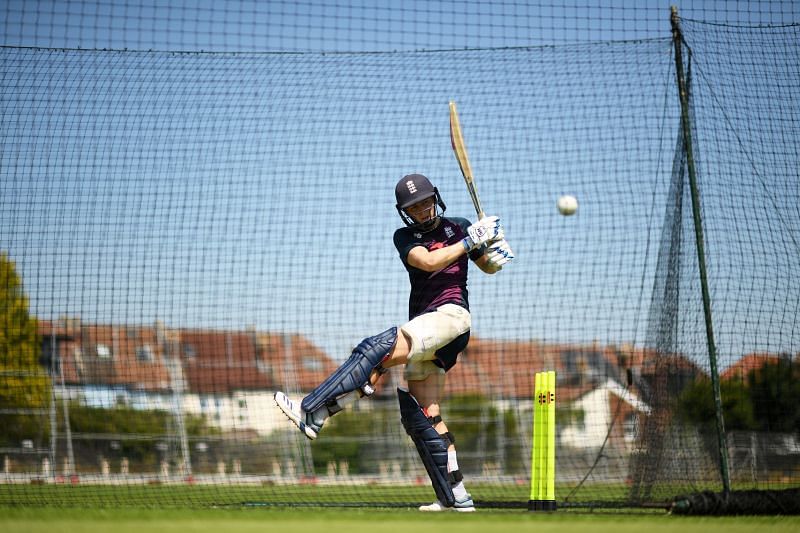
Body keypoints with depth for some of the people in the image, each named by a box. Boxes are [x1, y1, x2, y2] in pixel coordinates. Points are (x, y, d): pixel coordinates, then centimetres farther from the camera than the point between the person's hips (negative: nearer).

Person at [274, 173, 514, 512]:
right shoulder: (405, 237, 13)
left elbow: (488, 267, 22)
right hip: (424, 326, 6)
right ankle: (455, 497, 3)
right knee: (423, 417, 0)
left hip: (451, 315, -6)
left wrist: (494, 248, -1)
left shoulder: (458, 228, 10)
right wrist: (470, 242, -12)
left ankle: (313, 413, -36)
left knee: (377, 350, -27)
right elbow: (428, 261, -7)